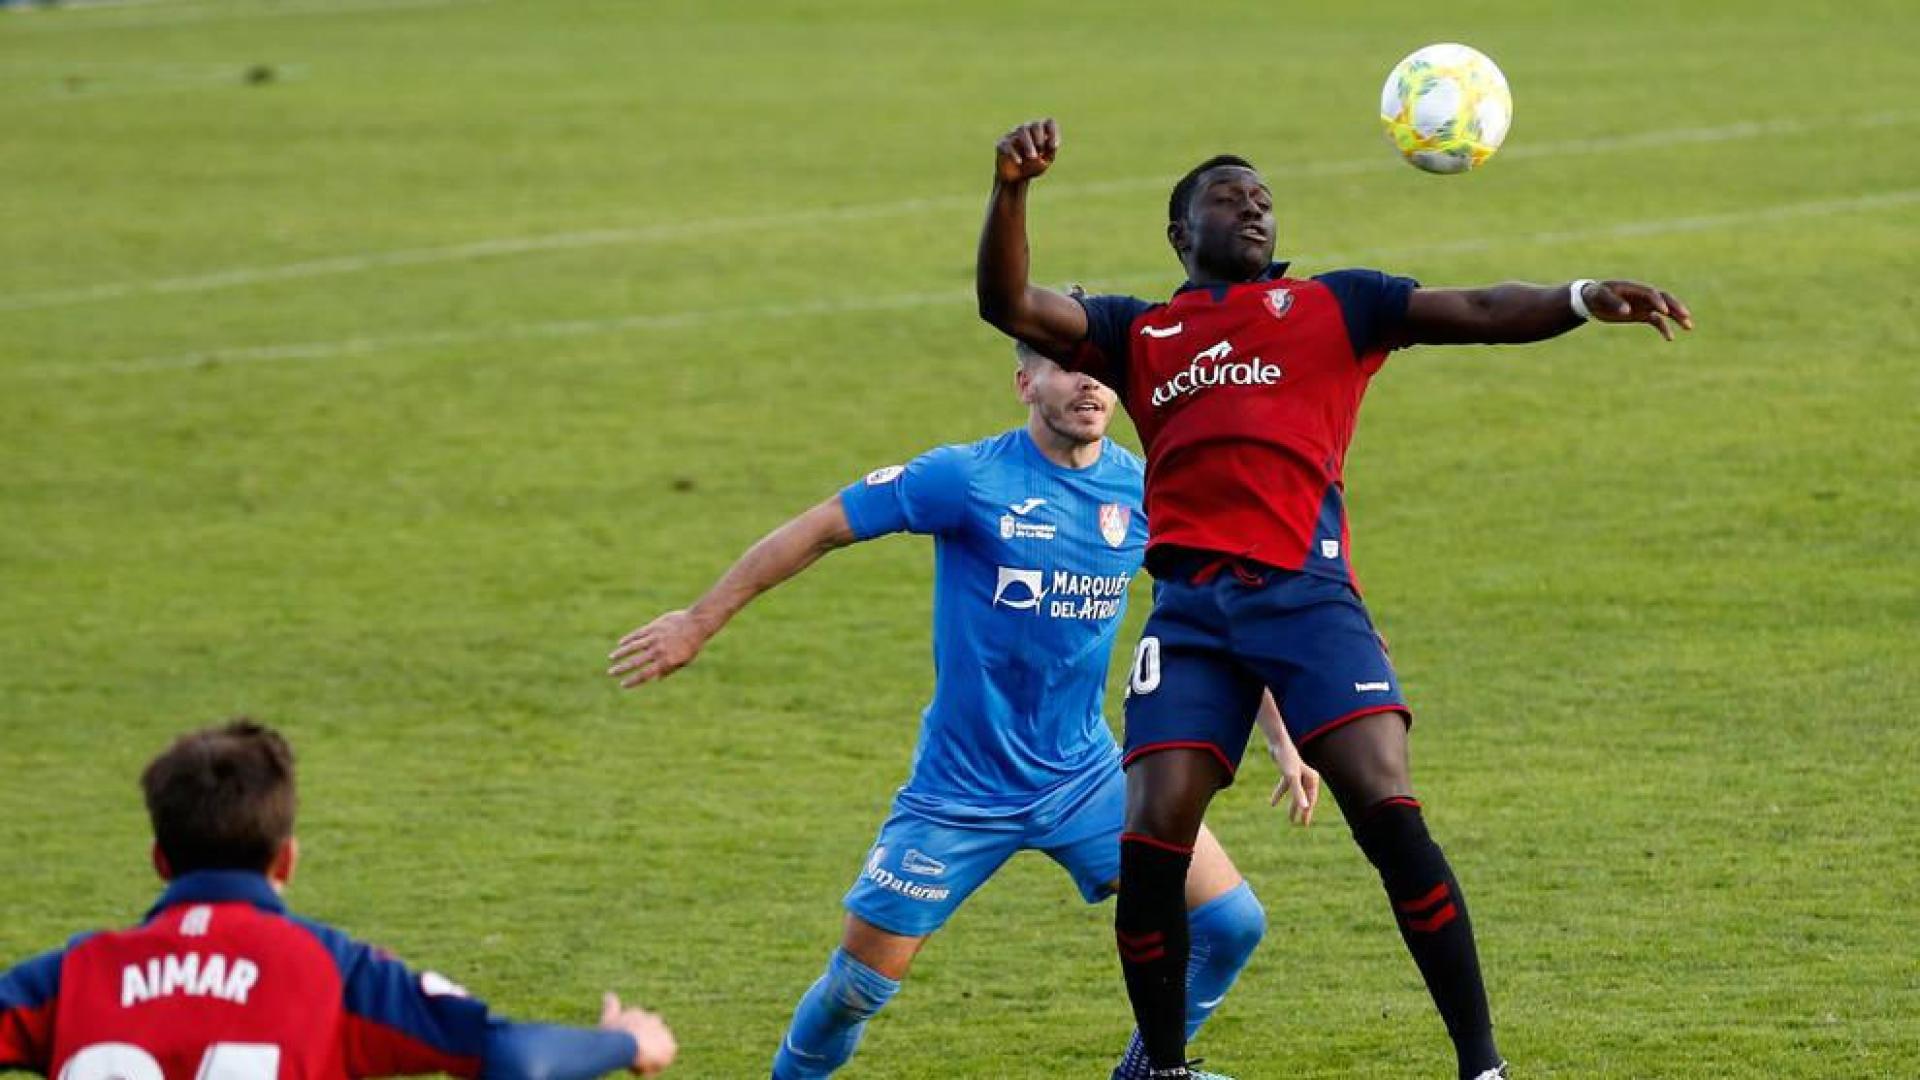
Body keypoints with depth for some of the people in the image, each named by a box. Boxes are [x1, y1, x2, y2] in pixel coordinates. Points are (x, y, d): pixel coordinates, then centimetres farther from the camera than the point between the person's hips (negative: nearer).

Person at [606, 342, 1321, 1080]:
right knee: (862, 980, 0)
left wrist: (1285, 742, 7)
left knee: (1230, 923, -6)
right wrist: (698, 623, -6)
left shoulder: (1145, 492, -2)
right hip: (961, 791, -4)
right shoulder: (970, 479, -15)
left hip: (1086, 774, 4)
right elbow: (820, 529, -8)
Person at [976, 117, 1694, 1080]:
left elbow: (1475, 312, 8)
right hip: (1189, 610, 2)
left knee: (1388, 813, -17)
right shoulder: (1139, 334, 22)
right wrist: (1010, 192, -7)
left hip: (1306, 593, -2)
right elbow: (1011, 306, 10)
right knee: (1150, 845, -8)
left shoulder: (1330, 306, 18)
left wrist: (1582, 299, -9)